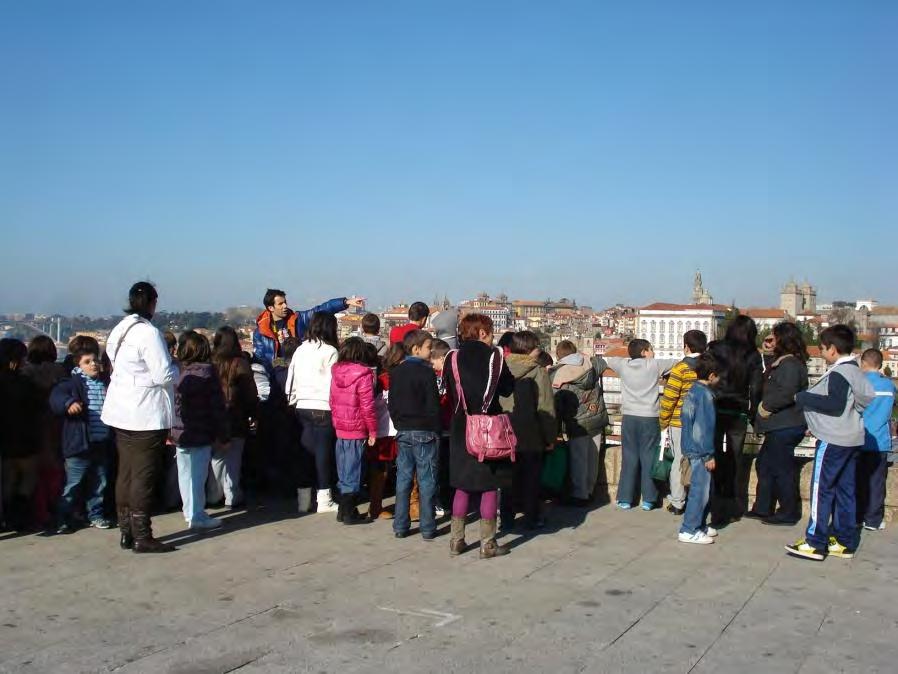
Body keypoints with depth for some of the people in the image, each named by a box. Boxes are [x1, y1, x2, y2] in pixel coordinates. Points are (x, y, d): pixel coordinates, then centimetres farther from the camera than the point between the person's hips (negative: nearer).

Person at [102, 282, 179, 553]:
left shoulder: (118, 331, 10)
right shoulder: (148, 333, -17)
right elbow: (164, 375, -20)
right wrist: (177, 370, 1)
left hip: (122, 413, 8)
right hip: (147, 415, -8)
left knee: (126, 473, 12)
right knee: (144, 475, -3)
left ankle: (127, 532, 20)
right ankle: (142, 537, 1)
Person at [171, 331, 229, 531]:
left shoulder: (175, 370, 2)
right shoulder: (207, 372, -11)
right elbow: (218, 407, -11)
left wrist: (170, 431, 14)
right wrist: (223, 435, -5)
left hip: (179, 432, 5)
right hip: (201, 434, -5)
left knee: (185, 473, 15)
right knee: (198, 475, 0)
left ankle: (190, 512, 27)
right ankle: (197, 517, 2)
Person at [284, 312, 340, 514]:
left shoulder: (300, 350, 8)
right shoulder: (329, 352, -9)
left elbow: (290, 379, 11)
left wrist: (293, 401, 18)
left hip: (302, 406, 6)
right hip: (323, 407, -5)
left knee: (305, 451, 12)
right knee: (324, 451, 1)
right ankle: (324, 498, 4)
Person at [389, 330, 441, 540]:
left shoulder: (396, 372, 8)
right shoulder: (426, 372, -12)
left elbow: (392, 404, 12)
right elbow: (433, 406, -12)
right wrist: (438, 429, -4)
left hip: (403, 432, 6)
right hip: (425, 433, -6)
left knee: (403, 479, 10)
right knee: (426, 481, 0)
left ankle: (400, 526, 13)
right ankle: (427, 528, 4)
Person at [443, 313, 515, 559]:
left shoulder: (453, 359, -1)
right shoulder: (494, 356, -8)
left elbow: (450, 394, 4)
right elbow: (508, 389, -2)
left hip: (461, 428, 3)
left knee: (462, 486, 13)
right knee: (490, 486, 5)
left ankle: (456, 540, 15)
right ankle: (487, 543, 8)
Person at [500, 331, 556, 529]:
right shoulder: (538, 372, -13)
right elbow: (546, 408, -12)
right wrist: (550, 437, -4)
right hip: (531, 437, -4)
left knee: (509, 478, 13)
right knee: (531, 478, 9)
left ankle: (507, 517, 18)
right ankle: (532, 518, 16)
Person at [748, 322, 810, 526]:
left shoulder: (790, 364, -18)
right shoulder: (781, 361, 16)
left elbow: (786, 393, -29)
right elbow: (770, 386, 27)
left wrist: (766, 406, -17)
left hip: (785, 427, -11)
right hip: (779, 426, 11)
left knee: (781, 469, -2)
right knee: (764, 464, 17)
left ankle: (788, 514, 9)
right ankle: (762, 509, 26)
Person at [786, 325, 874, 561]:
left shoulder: (839, 373, -16)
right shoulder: (855, 371, 14)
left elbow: (835, 404, -25)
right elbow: (867, 398, 18)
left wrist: (803, 397, -17)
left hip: (833, 441, -10)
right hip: (852, 439, 10)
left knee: (821, 489, -5)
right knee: (845, 490, 12)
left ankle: (815, 543, -3)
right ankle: (845, 542, 16)